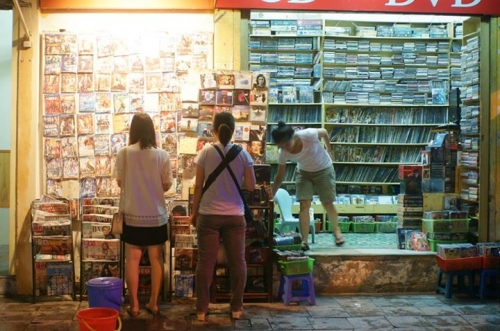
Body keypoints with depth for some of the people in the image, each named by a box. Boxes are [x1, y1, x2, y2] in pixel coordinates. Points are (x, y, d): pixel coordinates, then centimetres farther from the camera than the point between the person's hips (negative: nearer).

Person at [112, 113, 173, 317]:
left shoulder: (124, 153, -8)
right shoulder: (162, 155, -6)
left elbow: (120, 181, 0)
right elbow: (166, 185, -1)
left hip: (133, 215, -1)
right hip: (156, 215, 1)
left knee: (132, 259, 8)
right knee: (156, 259, 11)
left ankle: (134, 305, 13)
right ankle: (153, 303, 17)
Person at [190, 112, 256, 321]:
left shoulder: (205, 153, -4)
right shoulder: (242, 154, -3)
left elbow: (198, 186, -2)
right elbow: (251, 186, 1)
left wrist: (194, 212, 8)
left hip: (208, 215, 0)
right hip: (235, 216, 1)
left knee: (206, 262, 6)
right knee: (237, 261, 10)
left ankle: (201, 309, 13)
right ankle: (236, 308, 18)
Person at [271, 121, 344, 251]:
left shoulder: (309, 135, -36)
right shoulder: (283, 153, -24)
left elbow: (324, 132, -12)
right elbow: (280, 176, -12)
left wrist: (328, 149, 2)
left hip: (324, 170, -2)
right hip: (304, 173, 2)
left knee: (328, 204, 4)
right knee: (304, 205, -9)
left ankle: (337, 231, 30)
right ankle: (304, 241, -2)